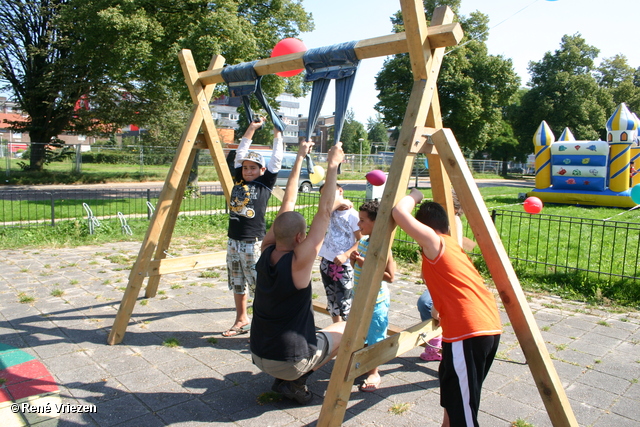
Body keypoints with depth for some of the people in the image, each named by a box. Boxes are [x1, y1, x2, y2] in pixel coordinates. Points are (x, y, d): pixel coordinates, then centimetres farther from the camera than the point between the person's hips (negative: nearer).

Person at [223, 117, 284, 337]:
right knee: (237, 285, 15)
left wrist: (277, 134, 5)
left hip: (254, 243, -6)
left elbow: (276, 160, -3)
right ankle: (242, 321, 29)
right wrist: (251, 129, 18)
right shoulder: (238, 180, 10)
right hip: (233, 242, 6)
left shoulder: (265, 183, -2)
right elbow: (240, 154, 16)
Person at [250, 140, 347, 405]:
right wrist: (332, 165, -19)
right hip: (289, 362, -5)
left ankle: (285, 378, 16)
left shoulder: (266, 252, -7)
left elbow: (288, 204, -1)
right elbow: (324, 212, -22)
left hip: (258, 355, 6)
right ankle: (296, 381, 9)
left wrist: (300, 159, 4)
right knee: (344, 330, 16)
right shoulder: (298, 262, -24)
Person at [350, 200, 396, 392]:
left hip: (375, 301, -8)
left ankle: (374, 373, 22)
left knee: (374, 337, 6)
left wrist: (365, 264, -27)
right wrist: (354, 259, -6)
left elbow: (390, 276, -23)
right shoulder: (362, 241, 4)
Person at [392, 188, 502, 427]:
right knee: (451, 382, 28)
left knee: (462, 408, 0)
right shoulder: (451, 244, 22)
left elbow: (399, 212, -14)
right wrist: (439, 309, 50)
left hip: (468, 332, -10)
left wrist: (414, 196, 6)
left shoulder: (433, 242, -3)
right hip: (489, 327, 10)